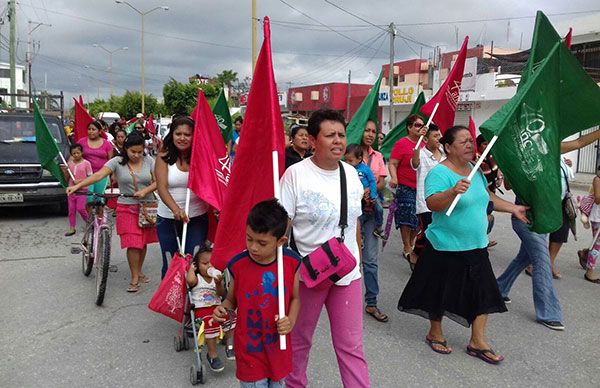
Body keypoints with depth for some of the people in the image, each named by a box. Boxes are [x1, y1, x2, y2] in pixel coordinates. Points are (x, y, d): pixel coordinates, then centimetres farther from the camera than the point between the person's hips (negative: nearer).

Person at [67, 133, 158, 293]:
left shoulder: (149, 161, 1)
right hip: (127, 208, -2)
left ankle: (139, 272, 29)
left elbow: (158, 181, -1)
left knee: (143, 242, 10)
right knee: (133, 244, -8)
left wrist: (145, 191, -18)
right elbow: (98, 175, -15)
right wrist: (77, 186, -26)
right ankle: (134, 278, 6)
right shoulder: (117, 161, -5)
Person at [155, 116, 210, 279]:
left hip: (197, 217, 0)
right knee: (170, 263, 11)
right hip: (168, 218, 0)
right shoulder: (164, 157, -3)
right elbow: (161, 187, -14)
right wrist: (176, 209, -31)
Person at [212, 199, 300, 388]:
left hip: (278, 347, 2)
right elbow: (231, 299, 1)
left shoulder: (291, 262, -11)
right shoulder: (238, 265, -14)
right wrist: (223, 308, -20)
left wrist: (291, 321, -14)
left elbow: (295, 298, 2)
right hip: (249, 349, -2)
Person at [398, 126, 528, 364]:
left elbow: (487, 197, 22)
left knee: (483, 292, 9)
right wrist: (453, 191, -46)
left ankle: (477, 342, 23)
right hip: (446, 247, -7)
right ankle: (435, 333, 31)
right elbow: (432, 204, -31)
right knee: (442, 292, 9)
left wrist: (513, 209, 22)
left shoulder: (474, 169, 7)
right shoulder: (439, 173, -17)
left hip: (476, 246, 7)